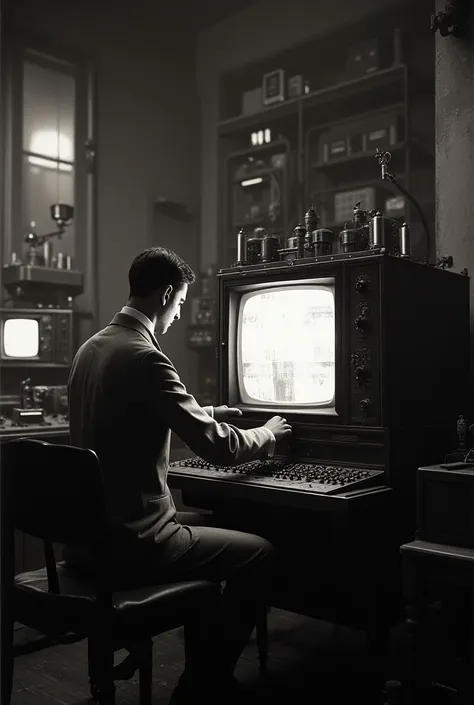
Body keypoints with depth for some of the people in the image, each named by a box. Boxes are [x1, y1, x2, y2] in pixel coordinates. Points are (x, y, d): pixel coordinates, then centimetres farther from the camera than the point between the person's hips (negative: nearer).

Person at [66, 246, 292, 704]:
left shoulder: (91, 348, 7)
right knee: (259, 553, 7)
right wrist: (270, 434, 1)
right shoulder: (143, 357, -22)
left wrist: (204, 416, 23)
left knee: (206, 525, 29)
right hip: (128, 543, -9)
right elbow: (219, 448, -20)